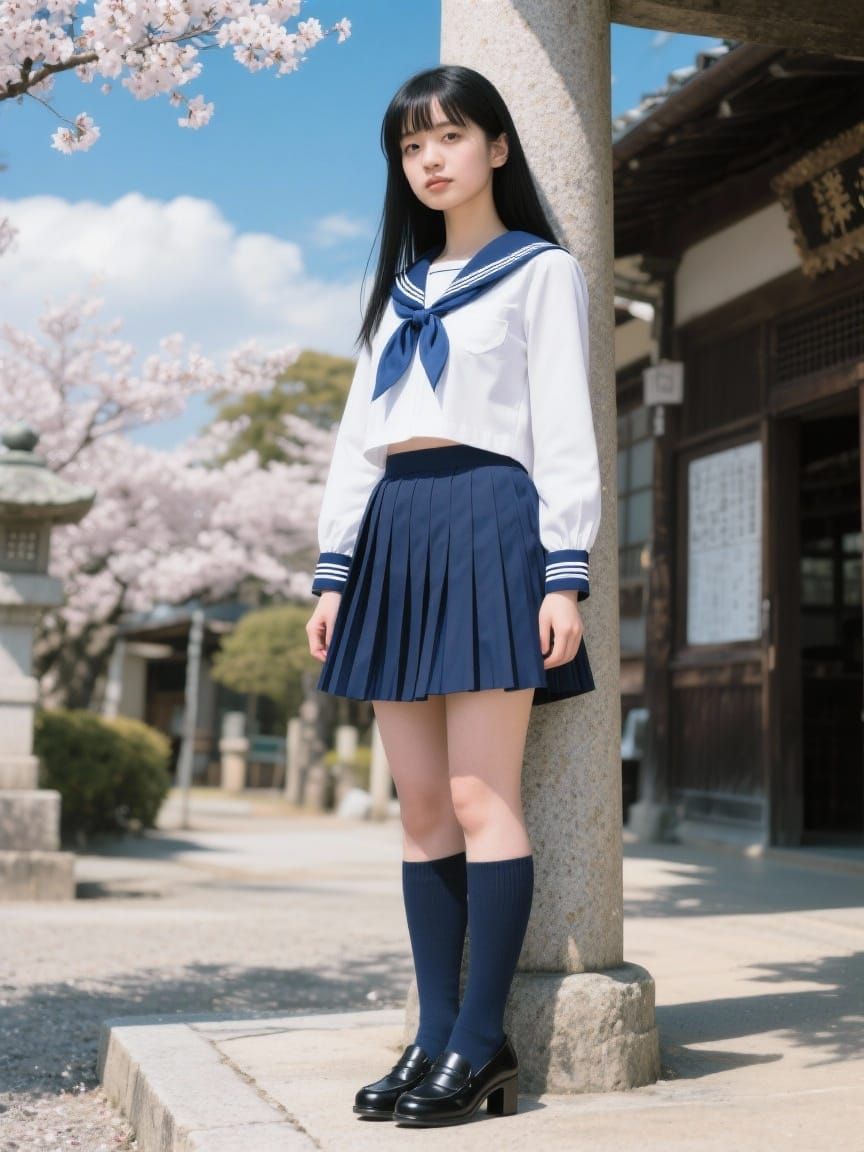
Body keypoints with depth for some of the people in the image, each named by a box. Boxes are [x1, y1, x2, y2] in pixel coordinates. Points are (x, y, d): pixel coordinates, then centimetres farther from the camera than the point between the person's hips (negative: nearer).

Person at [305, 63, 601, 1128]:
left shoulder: (542, 271, 8)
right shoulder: (400, 288, 23)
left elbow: (564, 430, -1)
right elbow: (358, 436, 19)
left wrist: (566, 572, -11)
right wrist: (333, 570, 11)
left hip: (487, 524, -6)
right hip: (395, 534, 6)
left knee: (479, 798, -9)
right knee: (422, 808, 3)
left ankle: (481, 1040, -4)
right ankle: (435, 1033, 7)